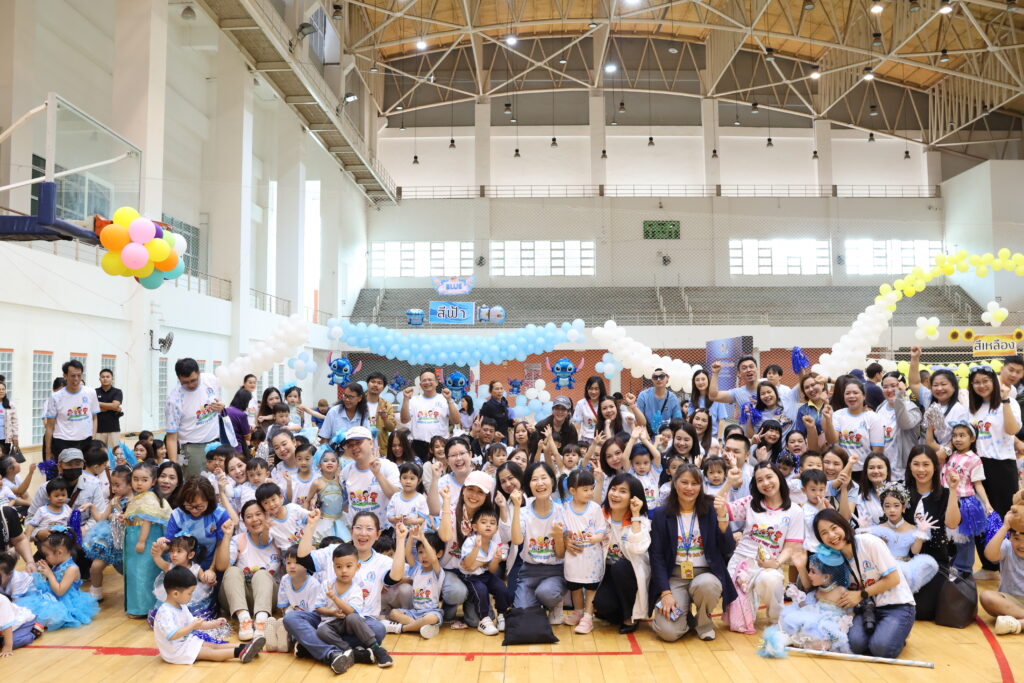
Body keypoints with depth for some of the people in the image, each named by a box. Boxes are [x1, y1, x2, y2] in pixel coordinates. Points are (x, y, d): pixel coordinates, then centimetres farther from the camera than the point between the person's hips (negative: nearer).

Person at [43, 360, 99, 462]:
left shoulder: (91, 393, 2)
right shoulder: (55, 397, -2)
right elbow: (50, 426, 3)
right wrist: (48, 452, 1)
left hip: (86, 442, 2)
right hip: (62, 444, -2)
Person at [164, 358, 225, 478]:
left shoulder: (211, 380, -3)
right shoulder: (174, 399, -16)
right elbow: (171, 437, -12)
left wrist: (221, 407, -8)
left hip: (216, 442, 4)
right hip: (194, 449, -4)